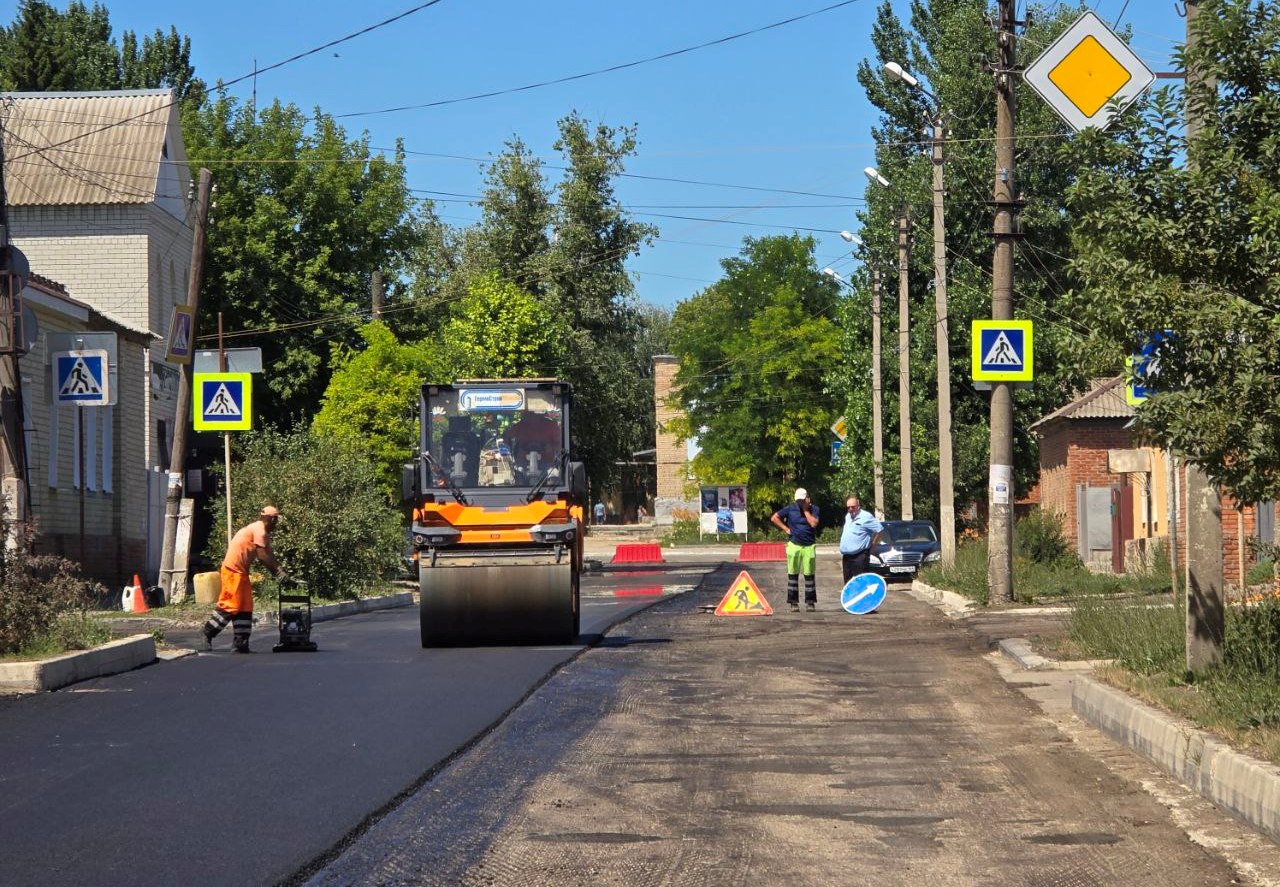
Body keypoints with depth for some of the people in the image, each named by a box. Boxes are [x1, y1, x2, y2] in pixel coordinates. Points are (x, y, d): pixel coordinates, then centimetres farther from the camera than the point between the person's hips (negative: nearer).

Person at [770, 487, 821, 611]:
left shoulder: (814, 509, 2)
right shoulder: (790, 508, 3)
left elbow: (814, 523, -13)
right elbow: (774, 518, 5)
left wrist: (806, 510, -8)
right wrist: (786, 529, -1)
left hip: (809, 546, 0)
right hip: (794, 545, 0)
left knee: (809, 575, 2)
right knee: (793, 574, 1)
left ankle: (810, 602, 10)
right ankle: (793, 602, 6)